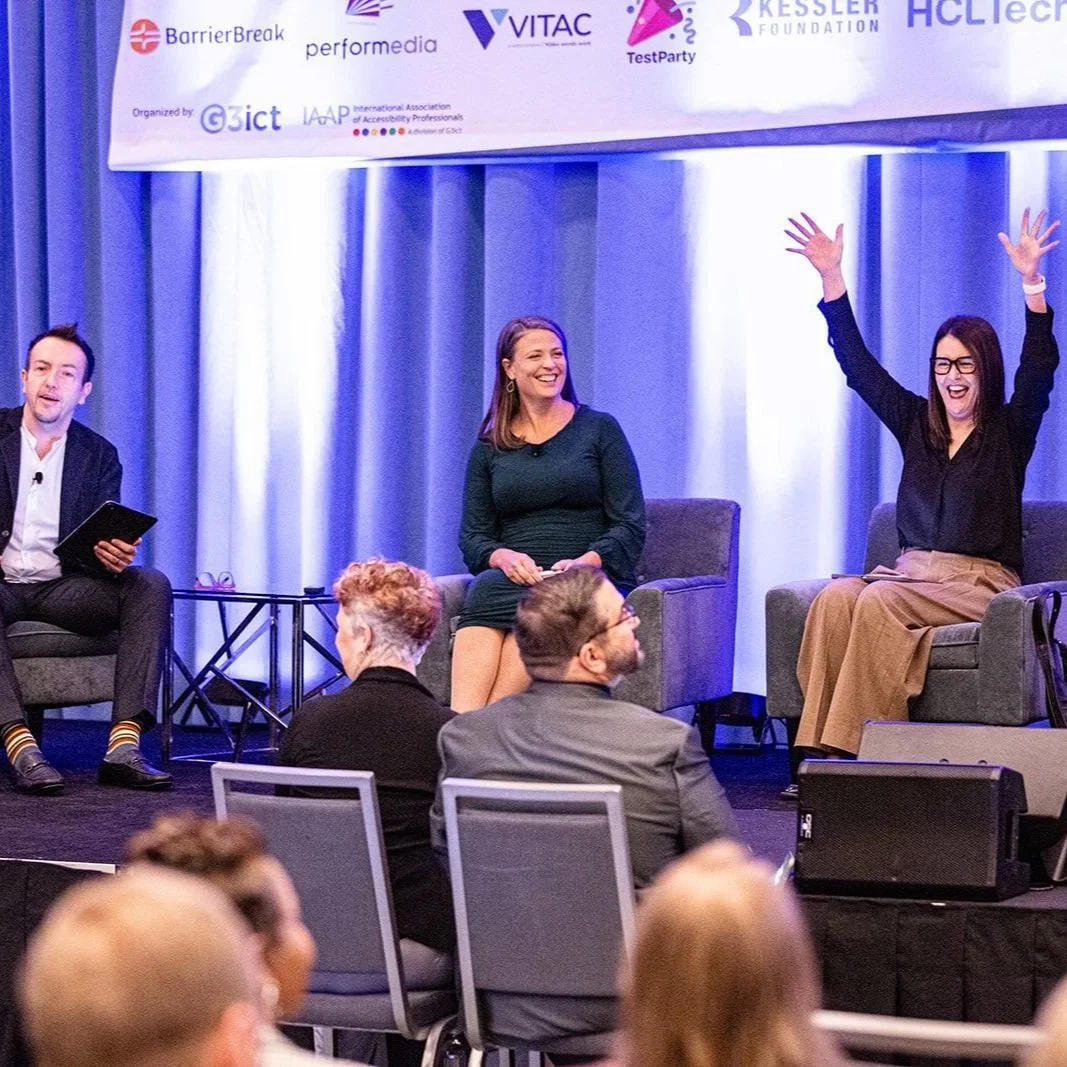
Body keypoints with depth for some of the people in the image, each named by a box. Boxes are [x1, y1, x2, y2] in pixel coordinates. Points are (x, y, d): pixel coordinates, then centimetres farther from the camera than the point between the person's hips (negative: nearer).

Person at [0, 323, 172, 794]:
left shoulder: (100, 456, 10)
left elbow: (104, 543, 6)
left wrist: (113, 555, -21)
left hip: (62, 587, 3)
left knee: (150, 585, -23)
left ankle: (123, 746, -34)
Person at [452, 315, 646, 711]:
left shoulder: (599, 430, 9)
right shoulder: (489, 448, 16)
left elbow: (631, 527, 3)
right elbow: (472, 539, 12)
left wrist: (584, 562, -17)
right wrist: (505, 557, -12)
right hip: (514, 579, 2)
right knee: (485, 590, -34)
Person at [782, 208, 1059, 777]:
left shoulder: (1009, 432, 5)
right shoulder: (915, 423, 17)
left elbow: (1038, 370, -11)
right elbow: (857, 364, 16)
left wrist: (1032, 283, -24)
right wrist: (831, 277, 8)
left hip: (982, 583, -4)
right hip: (912, 573, 4)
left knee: (878, 602, -33)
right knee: (836, 597, -29)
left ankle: (864, 750, -37)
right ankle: (823, 755, -37)